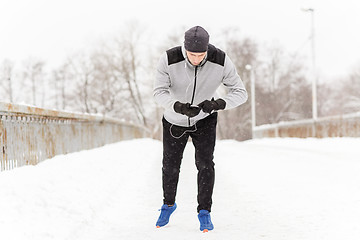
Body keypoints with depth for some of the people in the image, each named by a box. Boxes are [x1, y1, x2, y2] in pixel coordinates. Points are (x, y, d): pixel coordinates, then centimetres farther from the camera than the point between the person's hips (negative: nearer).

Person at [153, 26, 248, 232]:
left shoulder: (221, 61, -28)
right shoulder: (169, 60, -30)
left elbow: (240, 93, -24)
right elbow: (159, 92, -27)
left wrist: (218, 104, -43)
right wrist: (179, 107, -47)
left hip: (205, 119, 0)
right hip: (175, 120, 1)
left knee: (205, 163, -15)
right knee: (170, 166, 10)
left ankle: (204, 212, 2)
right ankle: (169, 205, 37)